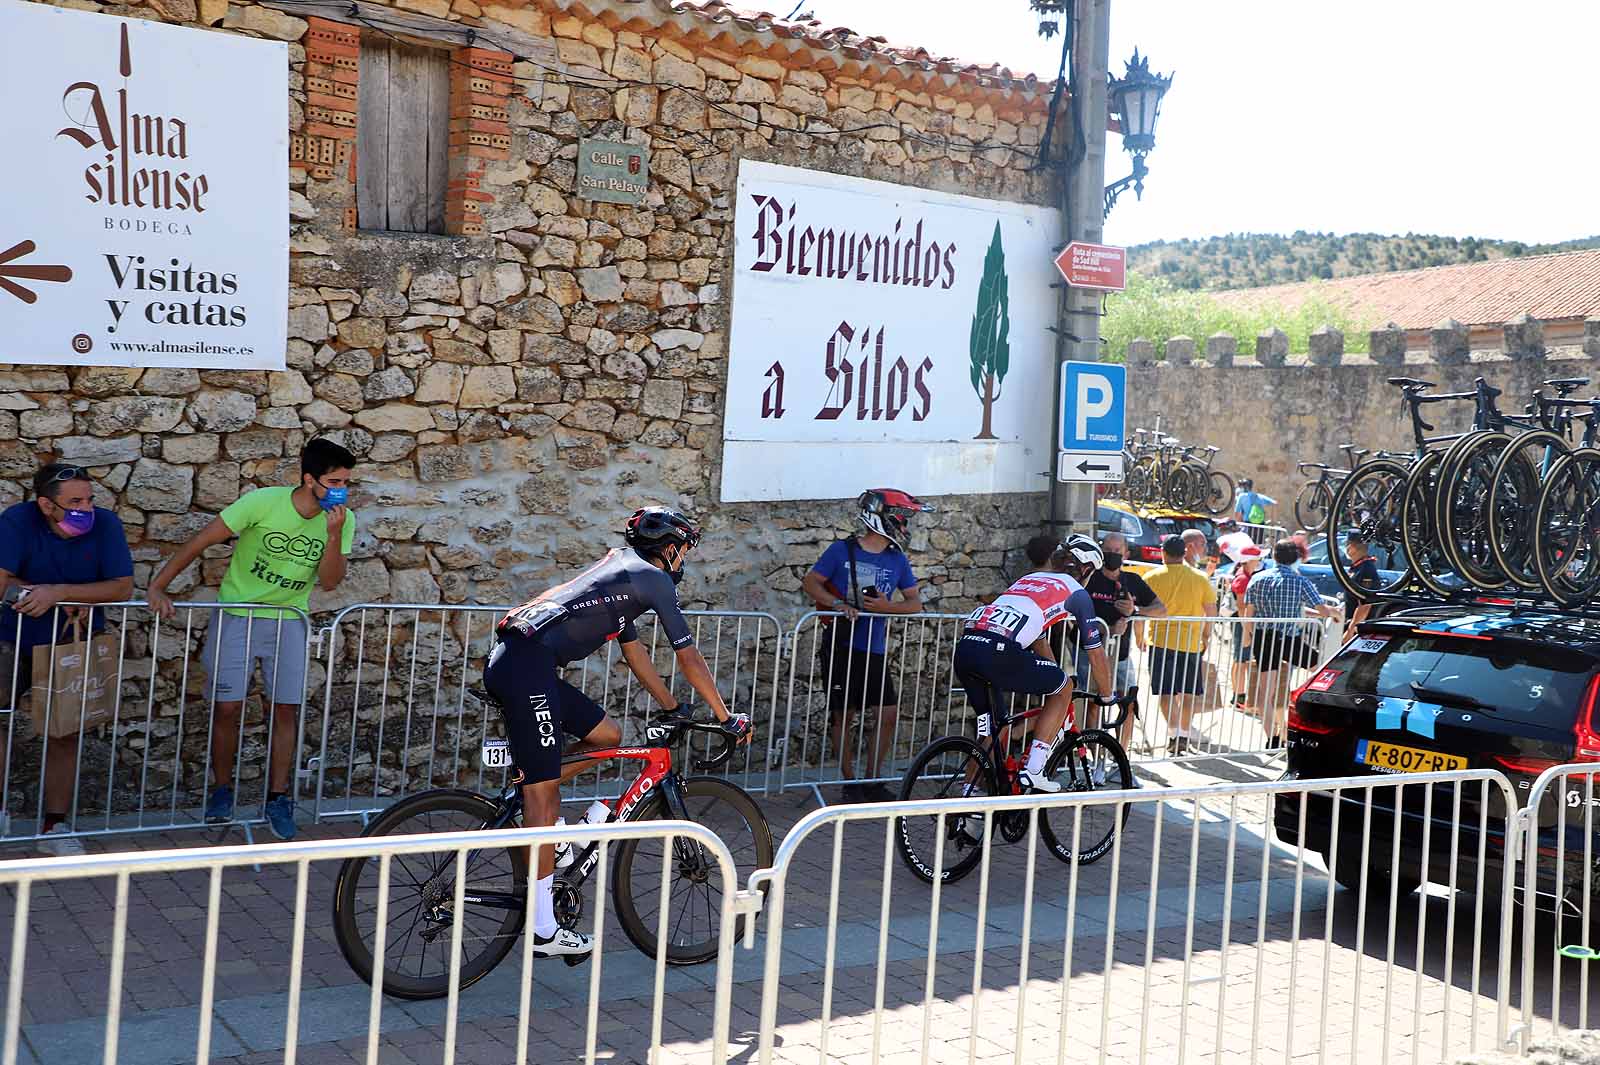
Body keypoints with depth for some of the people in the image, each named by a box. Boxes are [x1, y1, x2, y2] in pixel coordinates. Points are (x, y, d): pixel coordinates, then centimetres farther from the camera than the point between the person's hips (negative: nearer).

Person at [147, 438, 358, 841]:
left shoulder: (342, 520, -7)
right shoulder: (264, 502, -19)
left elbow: (329, 582, -10)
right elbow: (204, 539, -15)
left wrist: (334, 535, -25)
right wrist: (158, 586, -18)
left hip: (289, 621, 3)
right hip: (238, 615, -2)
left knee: (286, 709, -1)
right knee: (227, 707, -2)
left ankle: (278, 798, 11)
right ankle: (221, 790, 17)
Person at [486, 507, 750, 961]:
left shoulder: (620, 570, 28)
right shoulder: (654, 578, 2)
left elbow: (634, 652, 34)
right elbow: (689, 657, 4)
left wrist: (674, 710, 38)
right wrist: (727, 718, 12)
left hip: (511, 663, 9)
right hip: (528, 669, -9)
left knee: (609, 737, 17)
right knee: (543, 797, -6)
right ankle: (545, 931, -2)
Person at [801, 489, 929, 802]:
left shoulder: (896, 559, 5)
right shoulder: (842, 550, -5)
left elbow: (915, 603, 7)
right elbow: (810, 582, -2)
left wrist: (887, 607, -13)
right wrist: (837, 604, -18)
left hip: (875, 650, 4)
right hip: (841, 646, -4)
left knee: (887, 715, 1)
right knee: (842, 715, 2)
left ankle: (872, 781, 15)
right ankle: (849, 783, 14)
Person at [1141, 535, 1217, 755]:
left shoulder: (1152, 578, -3)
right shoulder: (1200, 579, 3)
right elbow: (1211, 612, 4)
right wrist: (1206, 636, 17)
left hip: (1162, 641, -2)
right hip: (1192, 643, 2)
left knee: (1166, 693, 0)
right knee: (1188, 693, 13)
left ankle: (1173, 733, -13)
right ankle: (1184, 735, 17)